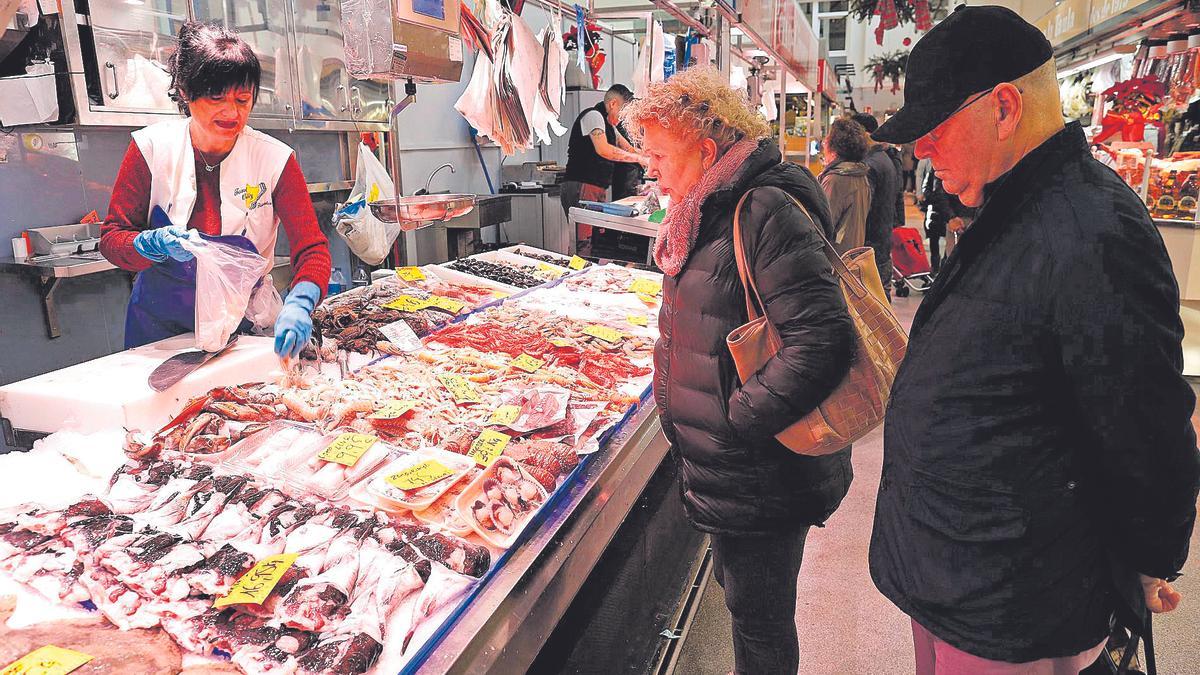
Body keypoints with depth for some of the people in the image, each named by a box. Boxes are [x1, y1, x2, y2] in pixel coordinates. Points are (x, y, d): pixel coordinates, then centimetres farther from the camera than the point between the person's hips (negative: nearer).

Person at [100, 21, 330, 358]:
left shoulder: (275, 159, -13)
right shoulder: (151, 147, -10)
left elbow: (312, 248, -16)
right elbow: (112, 239, -5)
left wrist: (299, 303, -36)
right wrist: (155, 244, -29)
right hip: (160, 321, 1)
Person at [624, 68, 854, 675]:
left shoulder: (766, 212, -21)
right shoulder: (711, 211, 11)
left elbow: (820, 342, -29)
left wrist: (736, 423, -23)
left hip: (760, 480, -9)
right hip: (729, 471, 10)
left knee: (759, 617, 9)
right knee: (739, 593, 25)